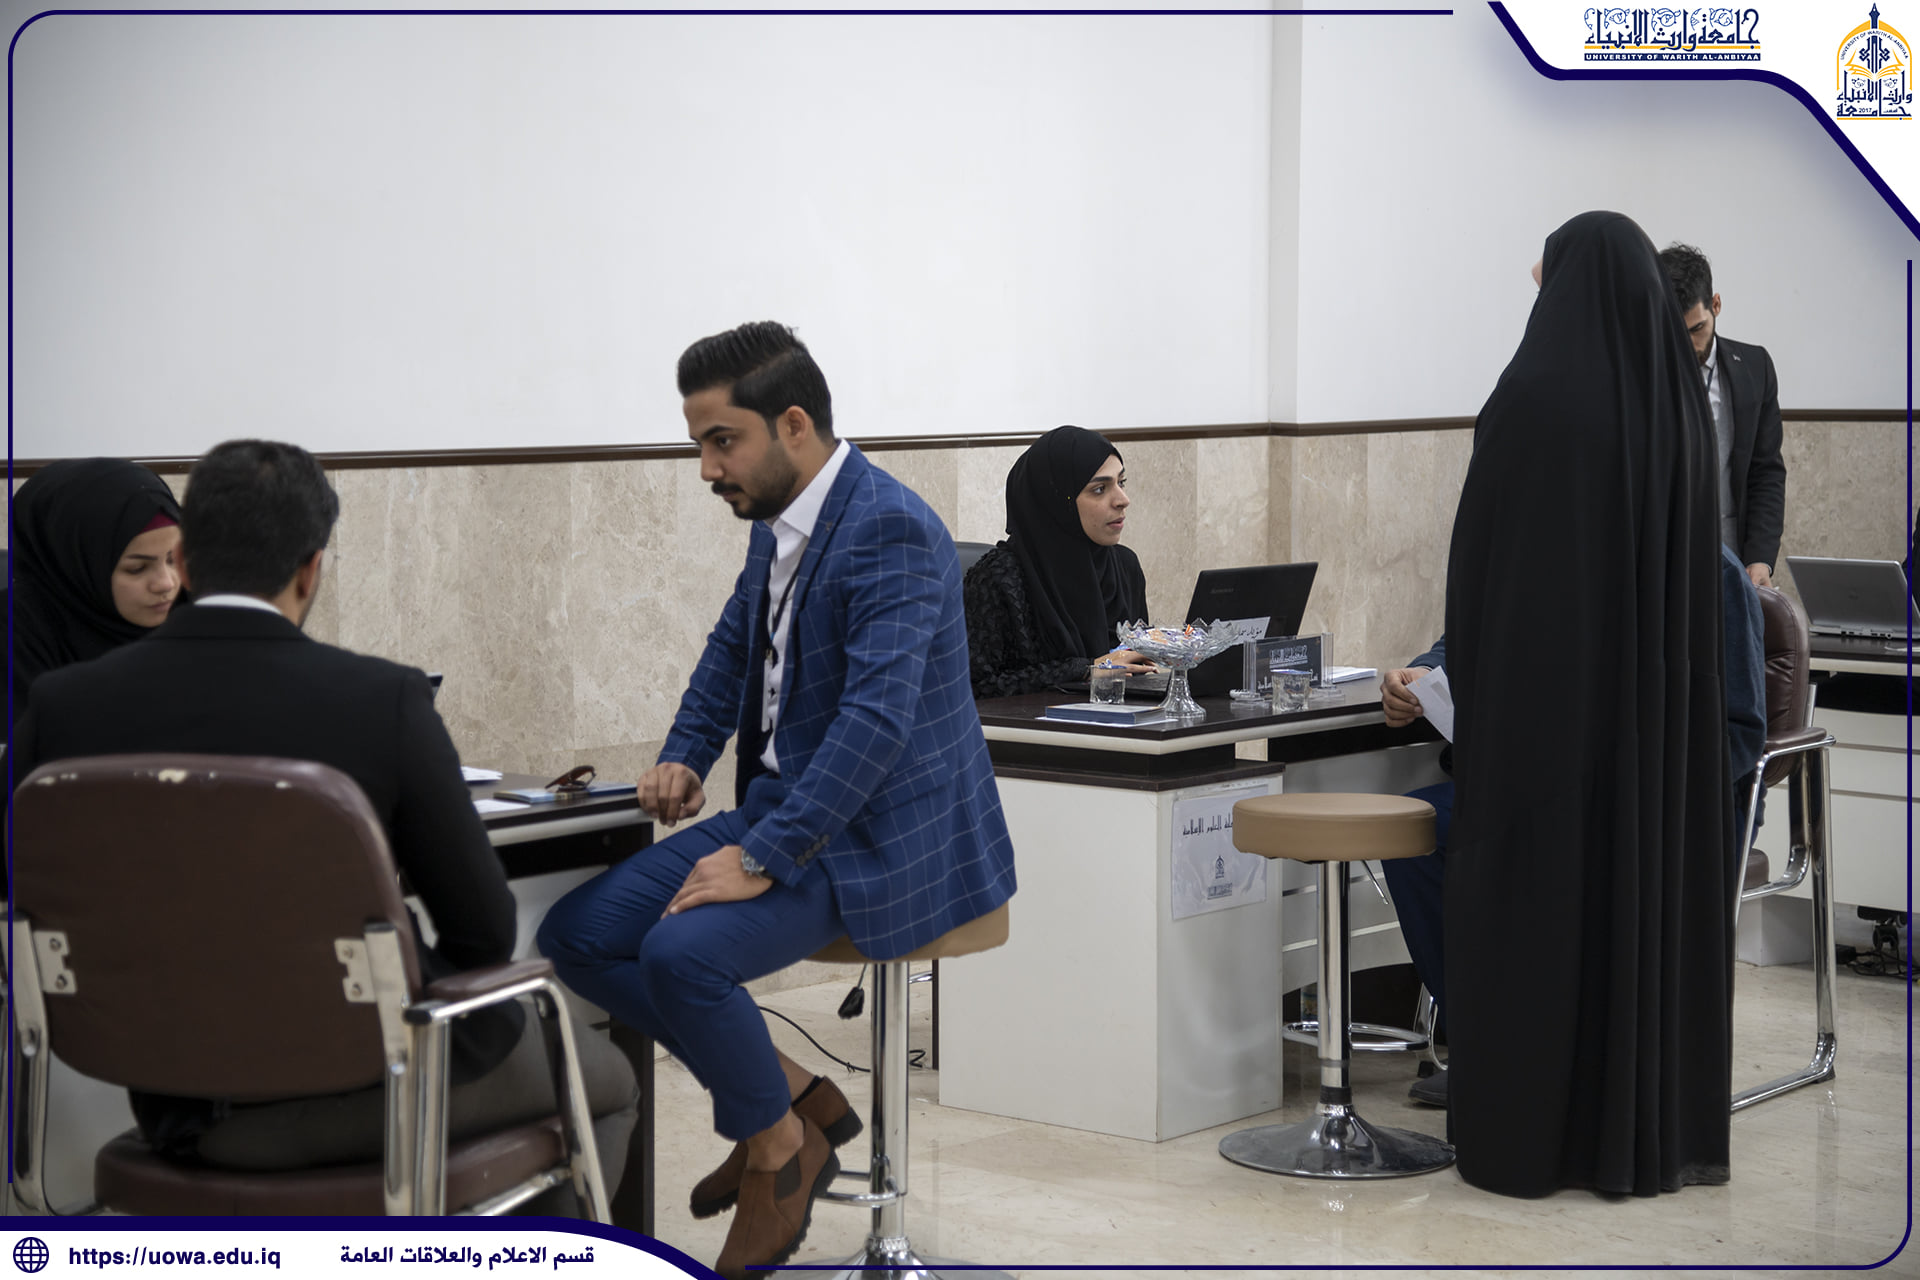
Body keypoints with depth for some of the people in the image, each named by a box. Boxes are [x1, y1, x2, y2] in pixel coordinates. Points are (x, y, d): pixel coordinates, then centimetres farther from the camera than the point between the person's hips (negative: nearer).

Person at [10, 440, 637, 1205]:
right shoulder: (383, 700, -16)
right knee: (601, 1080, 27)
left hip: (185, 1104, 5)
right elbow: (482, 931, -10)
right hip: (369, 1086, -4)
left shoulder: (61, 707, -8)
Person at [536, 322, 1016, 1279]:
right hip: (779, 802, 9)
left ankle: (777, 1144, -1)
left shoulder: (889, 533, -21)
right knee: (578, 934, -3)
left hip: (877, 834, -9)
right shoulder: (778, 520, 8)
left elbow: (876, 717, -29)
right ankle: (793, 1097, 9)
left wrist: (763, 858, -31)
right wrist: (684, 757, 10)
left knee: (682, 953, -29)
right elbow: (735, 644, 26)